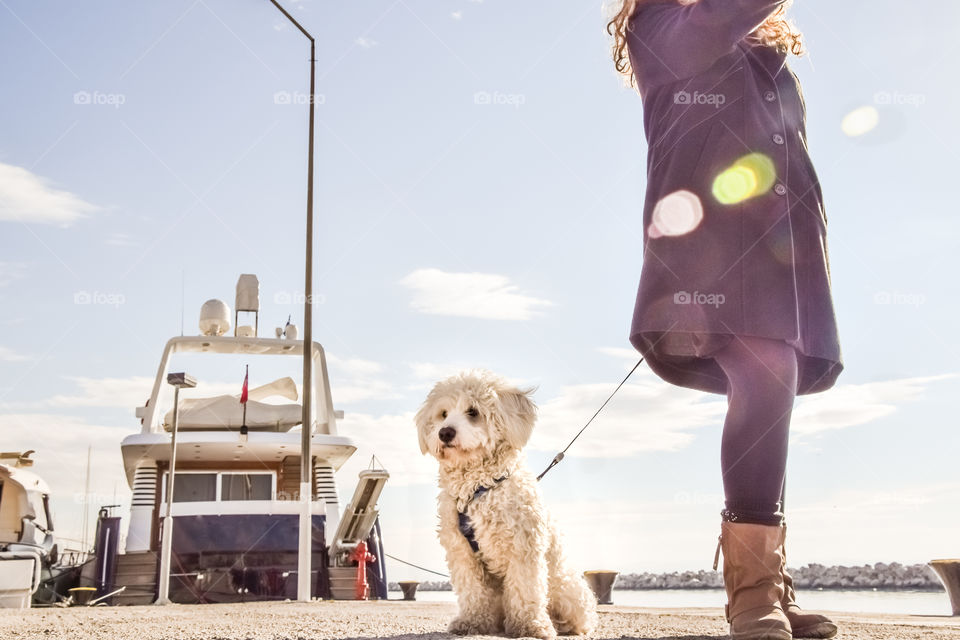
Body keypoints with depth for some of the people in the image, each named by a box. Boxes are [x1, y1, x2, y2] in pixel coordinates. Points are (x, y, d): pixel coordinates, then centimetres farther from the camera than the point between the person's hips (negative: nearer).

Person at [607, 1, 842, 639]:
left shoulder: (769, 54, 31)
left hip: (781, 230, 7)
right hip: (711, 226, -7)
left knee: (769, 385, 1)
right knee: (765, 376, -23)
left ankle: (769, 586, 5)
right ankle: (754, 586, -21)